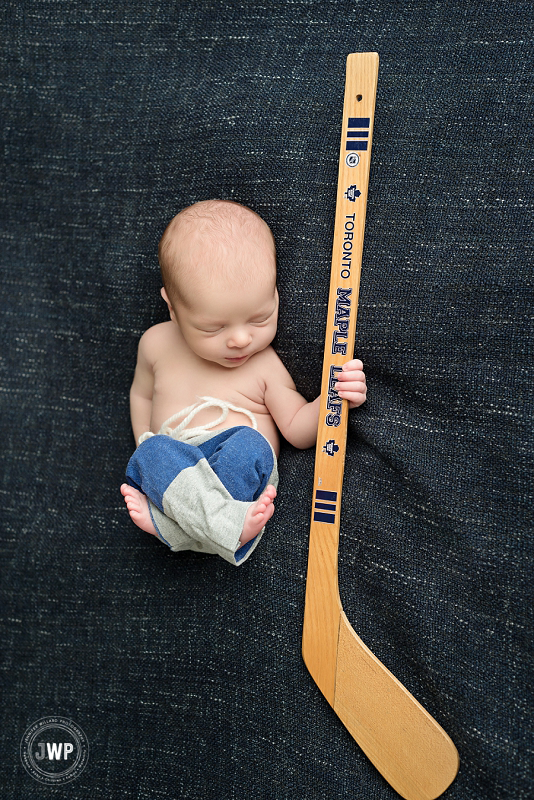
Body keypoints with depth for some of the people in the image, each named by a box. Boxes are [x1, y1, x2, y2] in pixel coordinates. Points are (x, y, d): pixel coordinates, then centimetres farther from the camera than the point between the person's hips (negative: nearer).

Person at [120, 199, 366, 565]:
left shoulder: (265, 364, -3)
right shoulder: (157, 344, 4)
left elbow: (297, 430, -1)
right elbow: (142, 393, 22)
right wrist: (148, 447, 10)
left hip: (243, 470, -2)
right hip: (170, 468, 2)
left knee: (247, 443, -34)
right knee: (155, 452, -30)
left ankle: (165, 521, -33)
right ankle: (231, 525, -42)